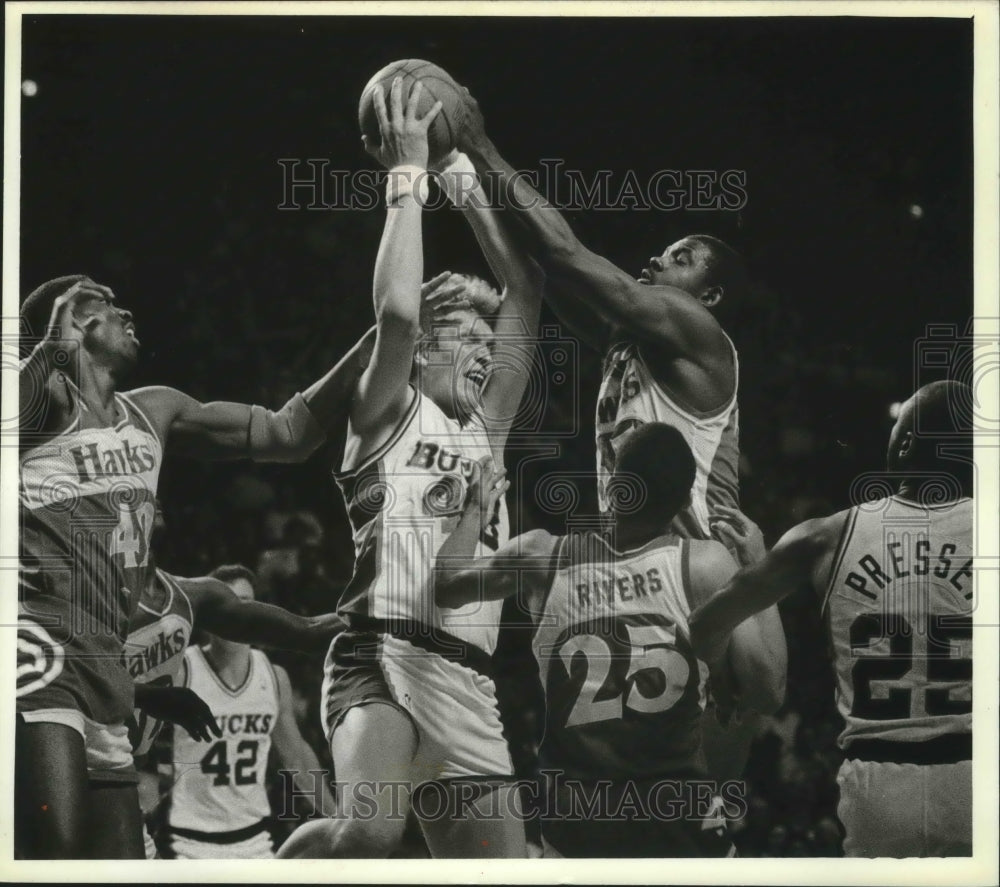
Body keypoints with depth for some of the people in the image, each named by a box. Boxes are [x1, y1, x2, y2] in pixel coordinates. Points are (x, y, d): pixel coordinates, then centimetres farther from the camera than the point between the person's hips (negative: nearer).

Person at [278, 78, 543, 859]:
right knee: (371, 828, -33)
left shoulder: (484, 428, 24)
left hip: (470, 682, 7)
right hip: (386, 654, -7)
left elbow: (526, 294, 21)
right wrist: (408, 175, -3)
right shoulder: (387, 412, 8)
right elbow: (397, 311, -12)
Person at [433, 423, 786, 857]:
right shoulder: (705, 564, -9)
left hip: (572, 821, 3)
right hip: (679, 824, -2)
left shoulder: (541, 556, -1)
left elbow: (446, 588, 17)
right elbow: (768, 693, -11)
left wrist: (476, 510, 35)